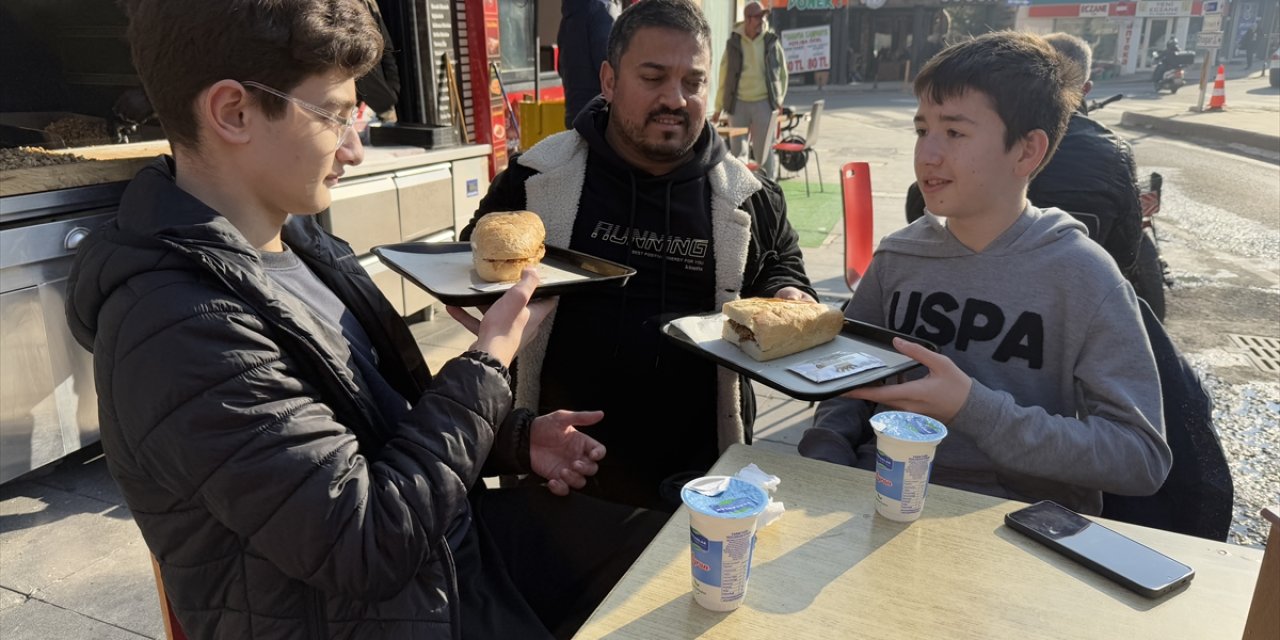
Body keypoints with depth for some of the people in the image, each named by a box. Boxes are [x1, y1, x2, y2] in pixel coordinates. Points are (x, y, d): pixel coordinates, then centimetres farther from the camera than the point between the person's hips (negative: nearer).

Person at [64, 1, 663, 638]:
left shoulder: (298, 242, 1)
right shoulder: (183, 331, -28)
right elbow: (371, 548, -27)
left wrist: (517, 439, -4)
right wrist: (489, 363, -19)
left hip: (455, 545, 8)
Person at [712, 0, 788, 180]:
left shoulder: (772, 42, 1)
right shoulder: (734, 43, 0)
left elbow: (782, 72, 11)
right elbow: (724, 76, 5)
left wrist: (779, 100, 7)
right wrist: (718, 108, 8)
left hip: (764, 103, -1)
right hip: (739, 103, 1)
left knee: (764, 152, 0)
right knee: (737, 151, 7)